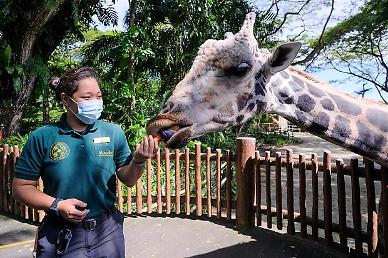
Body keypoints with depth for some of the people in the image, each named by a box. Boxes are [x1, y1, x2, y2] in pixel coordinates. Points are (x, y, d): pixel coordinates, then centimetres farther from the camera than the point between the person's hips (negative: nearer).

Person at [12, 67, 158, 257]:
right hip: (61, 237, -1)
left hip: (107, 232, 2)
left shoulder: (114, 132, -6)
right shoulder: (42, 137, -9)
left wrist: (138, 161, -21)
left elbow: (127, 180, -1)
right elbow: (21, 187, -2)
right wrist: (56, 205, -17)